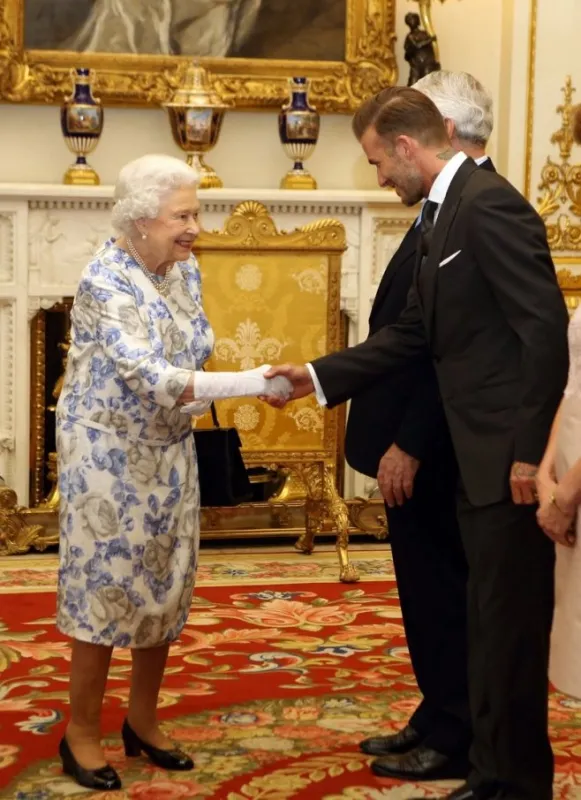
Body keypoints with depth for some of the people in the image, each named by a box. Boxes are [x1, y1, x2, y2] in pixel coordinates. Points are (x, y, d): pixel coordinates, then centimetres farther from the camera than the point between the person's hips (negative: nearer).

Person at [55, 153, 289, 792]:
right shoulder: (104, 279, -21)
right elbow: (149, 378, -30)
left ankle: (142, 722, 26)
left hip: (168, 454, 7)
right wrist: (255, 384, -33)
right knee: (106, 586, -1)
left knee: (164, 586, 11)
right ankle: (81, 733, 13)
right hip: (108, 453, -7)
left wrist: (188, 404, -3)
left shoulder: (185, 271, 2)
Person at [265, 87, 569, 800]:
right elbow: (413, 334, 18)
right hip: (479, 458, 10)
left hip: (512, 456, -10)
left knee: (510, 627, 0)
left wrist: (531, 451, -21)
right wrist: (317, 376, 16)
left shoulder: (489, 204, -16)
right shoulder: (444, 213, 15)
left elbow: (545, 329, -21)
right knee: (488, 624, 16)